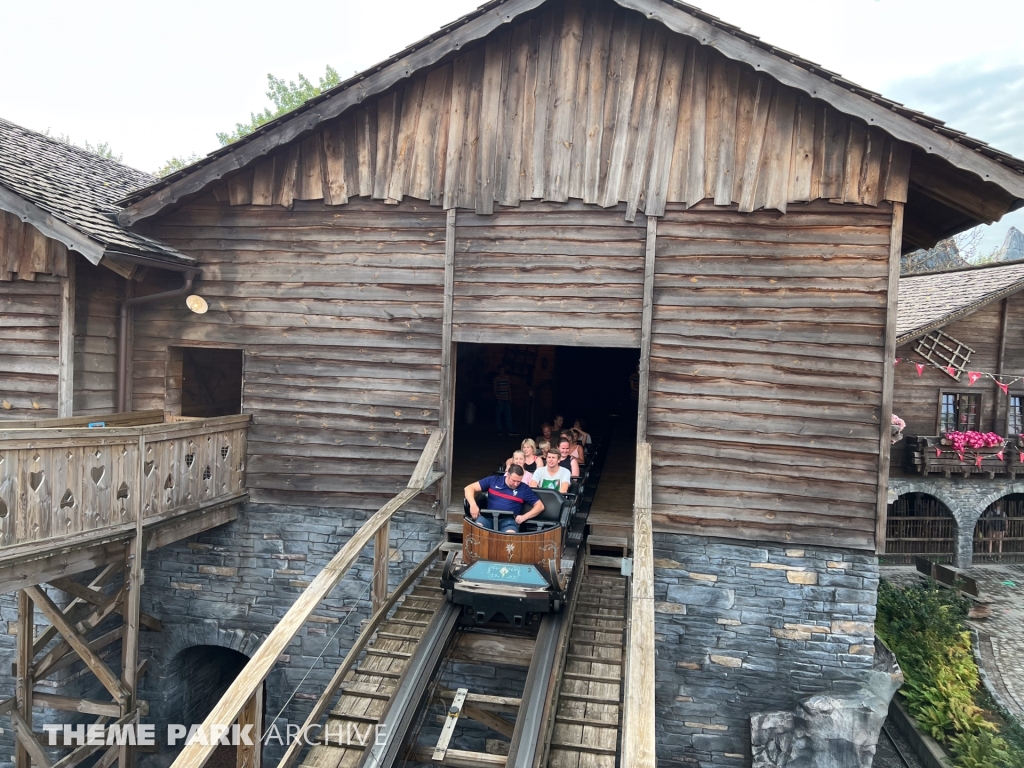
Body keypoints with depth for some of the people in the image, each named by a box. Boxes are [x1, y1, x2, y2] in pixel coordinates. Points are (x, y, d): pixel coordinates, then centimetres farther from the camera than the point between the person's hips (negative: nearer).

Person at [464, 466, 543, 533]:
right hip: (488, 518, 1)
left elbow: (540, 506, 12)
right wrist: (473, 505, -10)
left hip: (508, 521, -1)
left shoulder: (524, 488, 11)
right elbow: (469, 488, 9)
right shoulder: (493, 480, 11)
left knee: (510, 535, -38)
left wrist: (525, 516, -5)